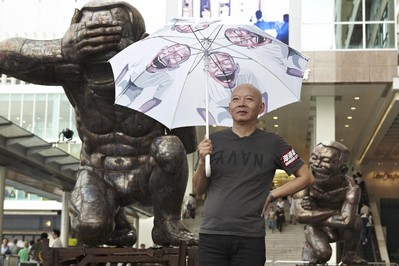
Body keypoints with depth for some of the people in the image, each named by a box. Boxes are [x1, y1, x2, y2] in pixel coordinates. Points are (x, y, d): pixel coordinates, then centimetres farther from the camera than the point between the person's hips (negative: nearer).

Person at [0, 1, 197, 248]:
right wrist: (63, 50, -48)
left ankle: (168, 224, -10)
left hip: (147, 178, 0)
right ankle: (118, 225, 9)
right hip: (100, 177, 0)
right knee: (89, 228, -29)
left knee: (170, 148, -32)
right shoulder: (72, 69, -21)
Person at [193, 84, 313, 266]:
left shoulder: (272, 143, 3)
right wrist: (202, 161, -6)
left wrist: (272, 195, -1)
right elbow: (198, 190, 11)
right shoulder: (213, 141, 7)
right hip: (211, 235, 1)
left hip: (250, 238, -1)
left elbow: (305, 177, 7)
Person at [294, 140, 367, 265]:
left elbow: (346, 221, -41)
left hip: (340, 229, 1)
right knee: (323, 252, -30)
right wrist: (335, 212, -38)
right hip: (318, 229, -1)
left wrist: (314, 216, -35)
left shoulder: (350, 188, -28)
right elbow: (301, 215, -39)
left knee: (354, 220, -31)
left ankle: (349, 255, -4)